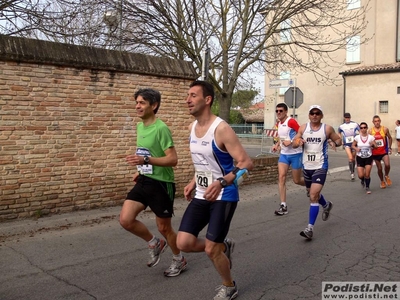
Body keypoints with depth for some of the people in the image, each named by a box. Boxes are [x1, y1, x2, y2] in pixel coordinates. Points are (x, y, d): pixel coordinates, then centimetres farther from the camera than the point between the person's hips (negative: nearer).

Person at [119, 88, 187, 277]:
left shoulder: (161, 129, -19)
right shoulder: (140, 126, 7)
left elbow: (173, 159, -24)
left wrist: (146, 160, -33)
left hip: (161, 184, -7)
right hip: (144, 181, 7)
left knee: (163, 227, 7)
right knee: (125, 219, -5)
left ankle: (179, 260, 34)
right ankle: (155, 244, 21)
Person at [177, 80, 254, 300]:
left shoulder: (221, 129, -20)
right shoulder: (192, 127, 5)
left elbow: (246, 163, -23)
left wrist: (221, 182, -36)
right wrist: (194, 182, 12)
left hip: (224, 197, -7)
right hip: (201, 196, 7)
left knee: (211, 250, -2)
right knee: (184, 243, -1)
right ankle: (224, 247, 27)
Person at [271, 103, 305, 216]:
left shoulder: (291, 121, -16)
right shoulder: (279, 124, 9)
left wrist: (291, 142, -26)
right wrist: (277, 145, 8)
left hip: (295, 154, -6)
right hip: (284, 154, 6)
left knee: (297, 180, 5)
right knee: (281, 177, -8)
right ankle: (283, 206, -5)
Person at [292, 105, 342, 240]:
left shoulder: (327, 128, -4)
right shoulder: (303, 128, 3)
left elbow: (339, 140, 8)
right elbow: (294, 143, 4)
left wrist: (334, 143, -16)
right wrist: (298, 142, -19)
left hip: (320, 167, -4)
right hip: (306, 166, 4)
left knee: (313, 196, -15)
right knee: (313, 193, 23)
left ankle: (310, 228, -10)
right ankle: (326, 205, 56)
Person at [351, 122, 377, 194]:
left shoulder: (371, 137, -8)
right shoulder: (357, 137, -8)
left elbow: (376, 146, -3)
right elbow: (353, 145, 4)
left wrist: (373, 145, -25)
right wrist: (356, 148, -17)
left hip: (369, 158, 0)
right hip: (360, 158, 0)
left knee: (367, 174, -2)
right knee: (360, 175, -4)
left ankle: (367, 187, 23)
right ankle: (363, 181, 34)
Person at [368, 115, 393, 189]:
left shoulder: (385, 129, -5)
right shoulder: (370, 131, -5)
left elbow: (390, 138, 9)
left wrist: (390, 148, 6)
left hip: (384, 151, -1)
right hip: (375, 153, 1)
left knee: (387, 165, -20)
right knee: (379, 168, 7)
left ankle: (386, 176, 10)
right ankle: (382, 181, 29)